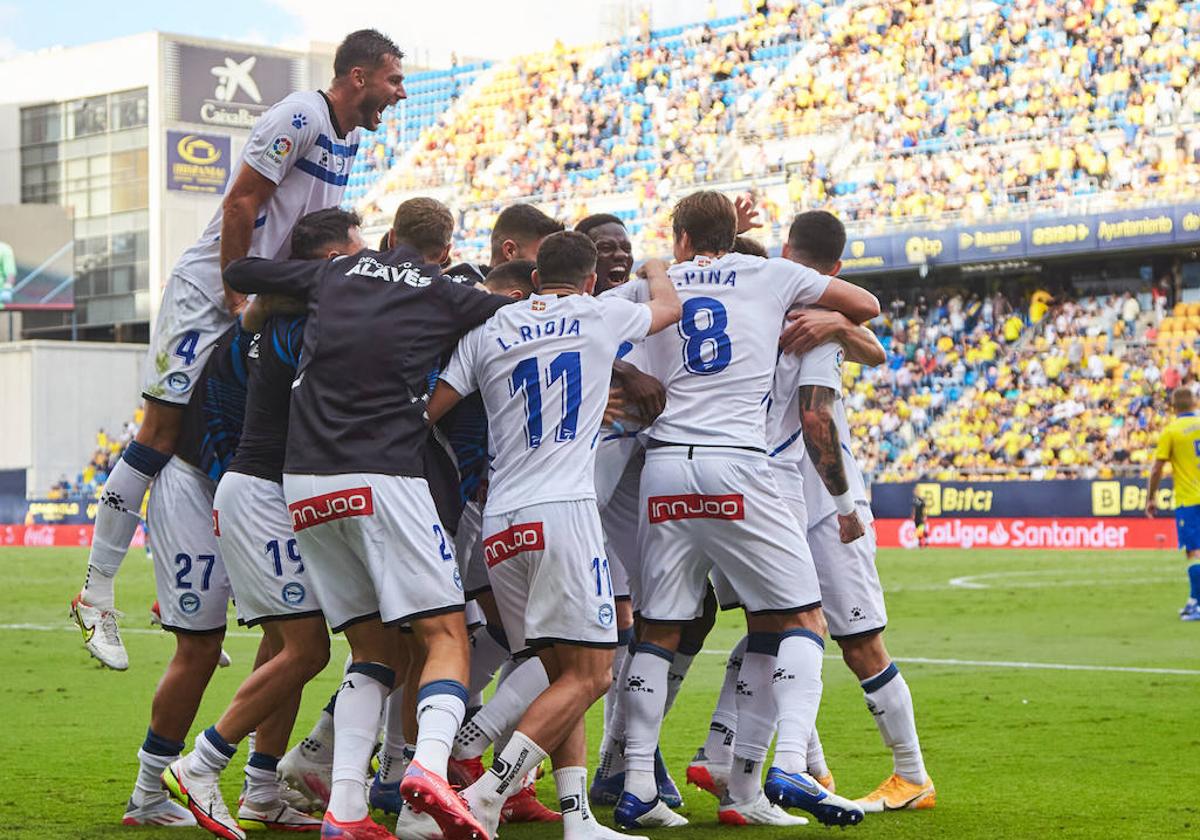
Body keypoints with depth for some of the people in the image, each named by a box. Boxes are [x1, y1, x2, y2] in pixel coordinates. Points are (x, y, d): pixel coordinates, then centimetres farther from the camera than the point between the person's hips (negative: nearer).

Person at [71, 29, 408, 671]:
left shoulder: (349, 140, 12)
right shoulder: (301, 117, -16)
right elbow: (241, 203, -19)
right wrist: (236, 297, -17)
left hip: (262, 302, 9)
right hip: (210, 289, -9)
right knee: (160, 436, -7)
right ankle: (96, 596, -2)